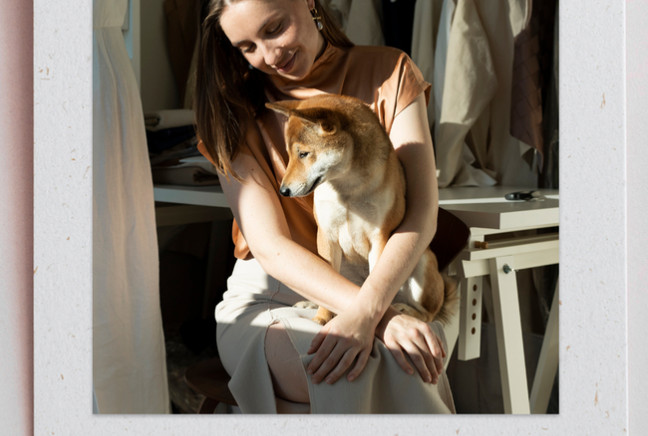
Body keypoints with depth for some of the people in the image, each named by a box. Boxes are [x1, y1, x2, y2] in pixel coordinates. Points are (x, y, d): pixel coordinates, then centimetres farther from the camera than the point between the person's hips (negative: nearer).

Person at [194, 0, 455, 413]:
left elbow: (421, 213, -8)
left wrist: (367, 310, -28)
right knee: (340, 373, -35)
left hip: (381, 285, 1)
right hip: (271, 298, 0)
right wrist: (383, 317, -25)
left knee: (406, 365, -34)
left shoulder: (389, 72, 2)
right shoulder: (237, 110, 1)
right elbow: (269, 246, -10)